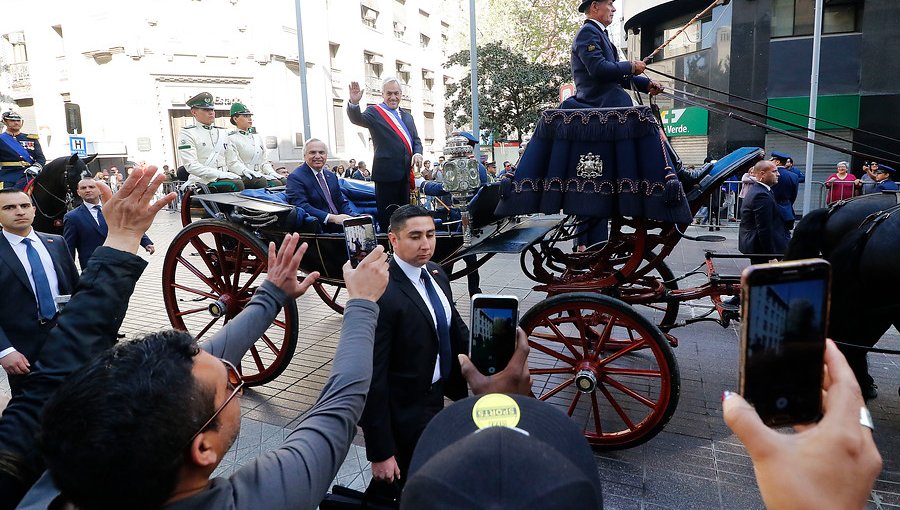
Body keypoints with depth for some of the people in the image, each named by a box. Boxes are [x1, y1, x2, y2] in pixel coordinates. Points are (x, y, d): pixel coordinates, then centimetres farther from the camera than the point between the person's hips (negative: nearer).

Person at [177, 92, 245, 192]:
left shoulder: (222, 132, 22)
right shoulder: (187, 133, 1)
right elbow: (191, 166, -10)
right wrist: (220, 174, -20)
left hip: (223, 179, 7)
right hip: (202, 181, -6)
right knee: (236, 184, -32)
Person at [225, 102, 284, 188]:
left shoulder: (257, 137, 25)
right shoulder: (231, 139, 4)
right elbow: (233, 163, -8)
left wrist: (271, 172, 0)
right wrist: (246, 171, -25)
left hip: (260, 175, 5)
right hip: (243, 177, -5)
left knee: (278, 183, -26)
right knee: (262, 182, -36)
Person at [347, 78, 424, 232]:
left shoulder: (407, 116, 18)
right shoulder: (374, 112, 0)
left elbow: (416, 140, 19)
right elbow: (357, 119, -19)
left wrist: (417, 153, -4)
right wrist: (354, 103, -40)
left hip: (405, 173, 6)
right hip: (386, 173, -6)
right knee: (387, 216, -4)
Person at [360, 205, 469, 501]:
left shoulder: (436, 273, -2)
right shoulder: (381, 295, -28)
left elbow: (453, 326, 10)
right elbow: (373, 377, -25)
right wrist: (380, 452, -20)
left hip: (435, 396, 9)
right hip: (405, 415, -9)